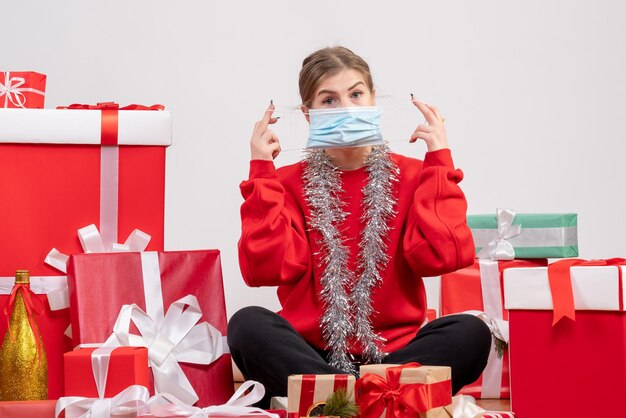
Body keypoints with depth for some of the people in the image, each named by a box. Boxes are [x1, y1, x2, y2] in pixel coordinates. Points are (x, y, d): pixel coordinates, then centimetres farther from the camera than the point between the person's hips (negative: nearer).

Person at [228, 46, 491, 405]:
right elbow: (264, 268, -9)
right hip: (311, 356, 0)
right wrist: (262, 171, -7)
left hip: (395, 353, 1)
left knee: (471, 332, -27)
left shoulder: (412, 176, 8)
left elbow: (440, 255, -10)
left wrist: (439, 161, -5)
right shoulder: (288, 184, 8)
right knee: (248, 324, -29)